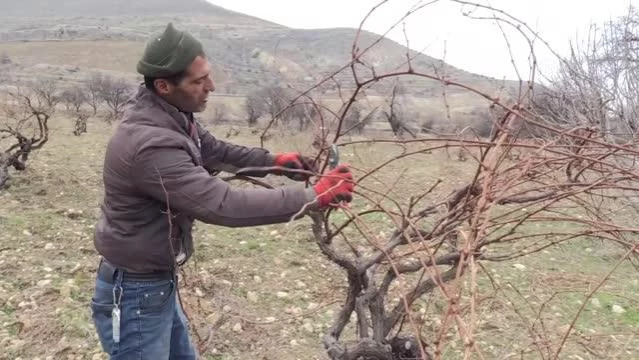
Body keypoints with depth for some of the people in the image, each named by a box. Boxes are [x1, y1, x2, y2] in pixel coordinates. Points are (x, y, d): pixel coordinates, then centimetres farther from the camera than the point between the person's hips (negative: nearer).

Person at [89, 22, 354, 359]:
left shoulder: (172, 116, -3)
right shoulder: (150, 145, -33)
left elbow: (214, 150, 14)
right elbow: (224, 204, -35)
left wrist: (273, 161, 2)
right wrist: (313, 196, -30)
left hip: (158, 282, 9)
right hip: (135, 295, -9)